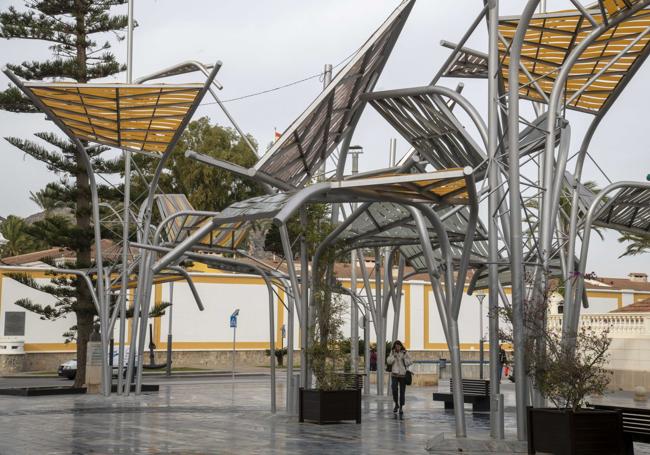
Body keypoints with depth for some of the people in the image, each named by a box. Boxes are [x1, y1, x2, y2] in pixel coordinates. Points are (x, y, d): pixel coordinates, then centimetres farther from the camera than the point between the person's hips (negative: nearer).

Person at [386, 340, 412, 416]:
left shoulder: (405, 353, 0)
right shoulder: (392, 353, 6)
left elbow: (409, 363, -1)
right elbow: (388, 362, -1)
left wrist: (404, 358, -16)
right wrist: (394, 356, -13)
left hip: (403, 374, -1)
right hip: (394, 374, 1)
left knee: (402, 391, 3)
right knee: (394, 389, -15)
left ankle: (401, 407, 15)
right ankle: (396, 404, 8)